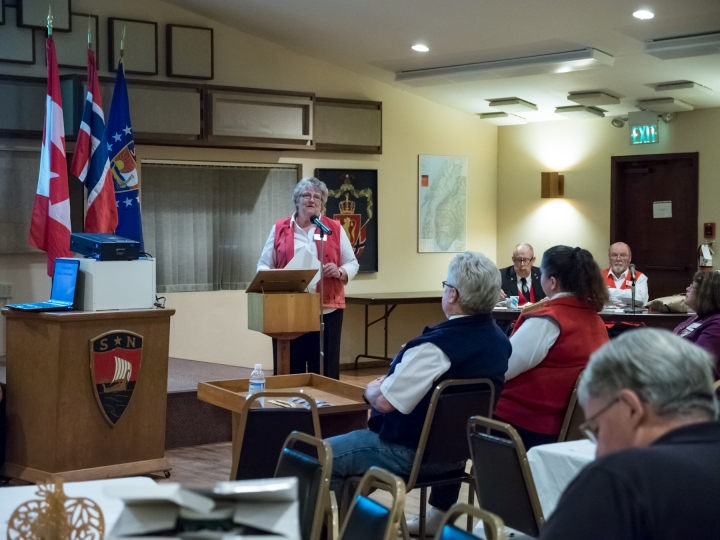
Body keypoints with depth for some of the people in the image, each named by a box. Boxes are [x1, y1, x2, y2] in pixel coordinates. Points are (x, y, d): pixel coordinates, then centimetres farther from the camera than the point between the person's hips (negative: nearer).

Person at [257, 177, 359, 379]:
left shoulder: (335, 229, 9)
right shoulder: (280, 228, 9)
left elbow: (352, 264, 10)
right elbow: (263, 264, 9)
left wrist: (339, 272, -12)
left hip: (327, 309, 0)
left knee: (324, 369, 2)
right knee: (289, 368, 2)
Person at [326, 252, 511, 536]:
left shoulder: (436, 346, -29)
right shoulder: (500, 340, -4)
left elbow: (384, 402, -27)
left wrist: (372, 388, -3)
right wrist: (391, 382, 10)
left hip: (411, 453, -8)